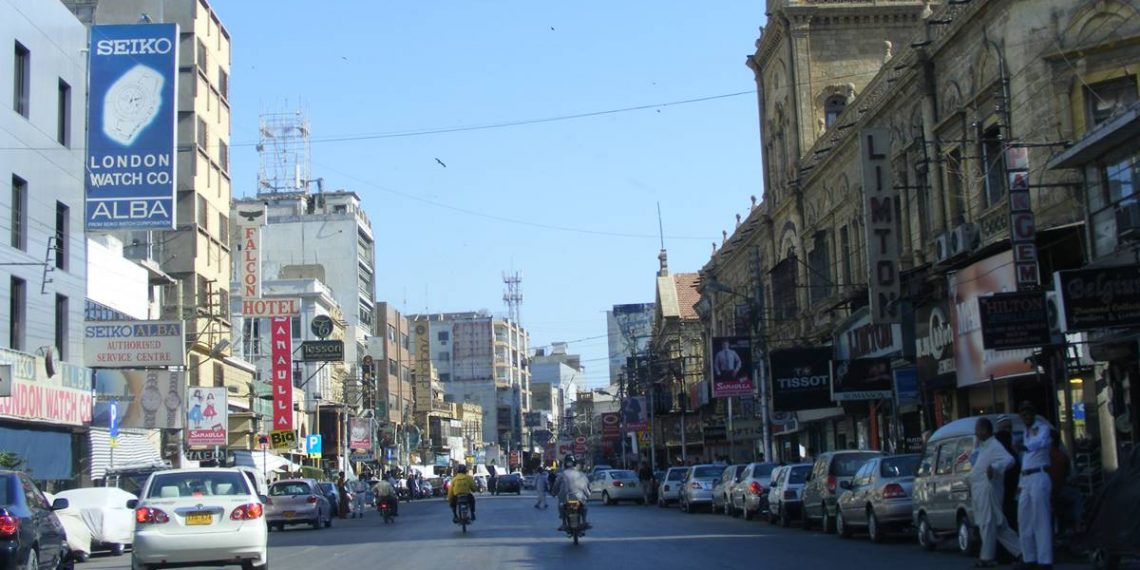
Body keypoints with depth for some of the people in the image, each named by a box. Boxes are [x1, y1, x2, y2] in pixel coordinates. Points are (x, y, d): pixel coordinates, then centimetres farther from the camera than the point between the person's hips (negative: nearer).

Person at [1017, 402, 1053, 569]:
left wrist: (1025, 446, -50)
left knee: (1041, 521, -11)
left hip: (1039, 477, -9)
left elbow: (1041, 441, -29)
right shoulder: (1025, 432, 20)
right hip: (1025, 479, 9)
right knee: (1025, 521, 10)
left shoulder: (1042, 428, -6)